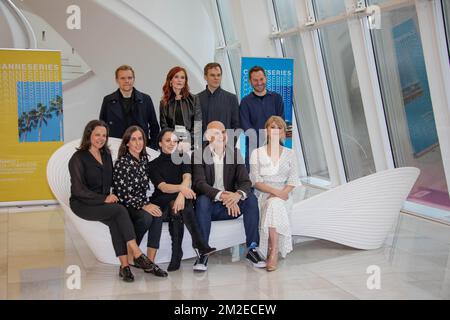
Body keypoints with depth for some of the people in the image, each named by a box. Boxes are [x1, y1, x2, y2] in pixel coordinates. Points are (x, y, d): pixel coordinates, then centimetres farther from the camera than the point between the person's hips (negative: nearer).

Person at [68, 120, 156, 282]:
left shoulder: (106, 155, 13)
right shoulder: (78, 158, -7)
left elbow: (111, 180, 19)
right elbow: (78, 189, -13)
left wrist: (110, 197, -1)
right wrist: (104, 199, -16)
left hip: (103, 202, 5)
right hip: (83, 204, -5)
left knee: (114, 221, -29)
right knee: (120, 210, -29)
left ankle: (124, 265, -32)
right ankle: (137, 254, -29)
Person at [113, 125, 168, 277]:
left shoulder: (144, 158, 6)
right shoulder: (122, 163, -14)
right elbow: (122, 194, -18)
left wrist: (148, 204, 4)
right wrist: (144, 206, -22)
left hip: (142, 203, 5)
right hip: (124, 206, -5)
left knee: (158, 215, -25)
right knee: (147, 217, -32)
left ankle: (150, 262, -23)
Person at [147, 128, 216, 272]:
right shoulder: (154, 165, 5)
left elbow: (187, 178, -9)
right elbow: (163, 187, -13)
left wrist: (181, 195, -32)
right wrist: (181, 188, -36)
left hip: (181, 198, 1)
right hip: (162, 202, -1)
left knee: (179, 205, -33)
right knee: (177, 205, -34)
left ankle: (176, 254, -35)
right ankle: (199, 243, -37)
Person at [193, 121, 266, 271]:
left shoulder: (235, 154, 4)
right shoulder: (199, 155, -6)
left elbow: (245, 182, -5)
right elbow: (199, 183, -19)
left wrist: (238, 194, -30)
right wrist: (221, 195, -36)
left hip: (230, 206, 3)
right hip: (209, 205, -3)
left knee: (251, 199, -22)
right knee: (202, 200, -34)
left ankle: (252, 248, -15)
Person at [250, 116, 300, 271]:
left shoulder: (289, 154, 14)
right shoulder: (257, 153, 9)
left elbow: (292, 180, 5)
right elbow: (255, 180, -1)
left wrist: (282, 193, -15)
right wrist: (274, 190, -16)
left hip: (283, 196, 0)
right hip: (263, 195, 0)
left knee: (275, 203, -34)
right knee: (274, 204, -34)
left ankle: (273, 252, -35)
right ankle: (274, 250, -33)